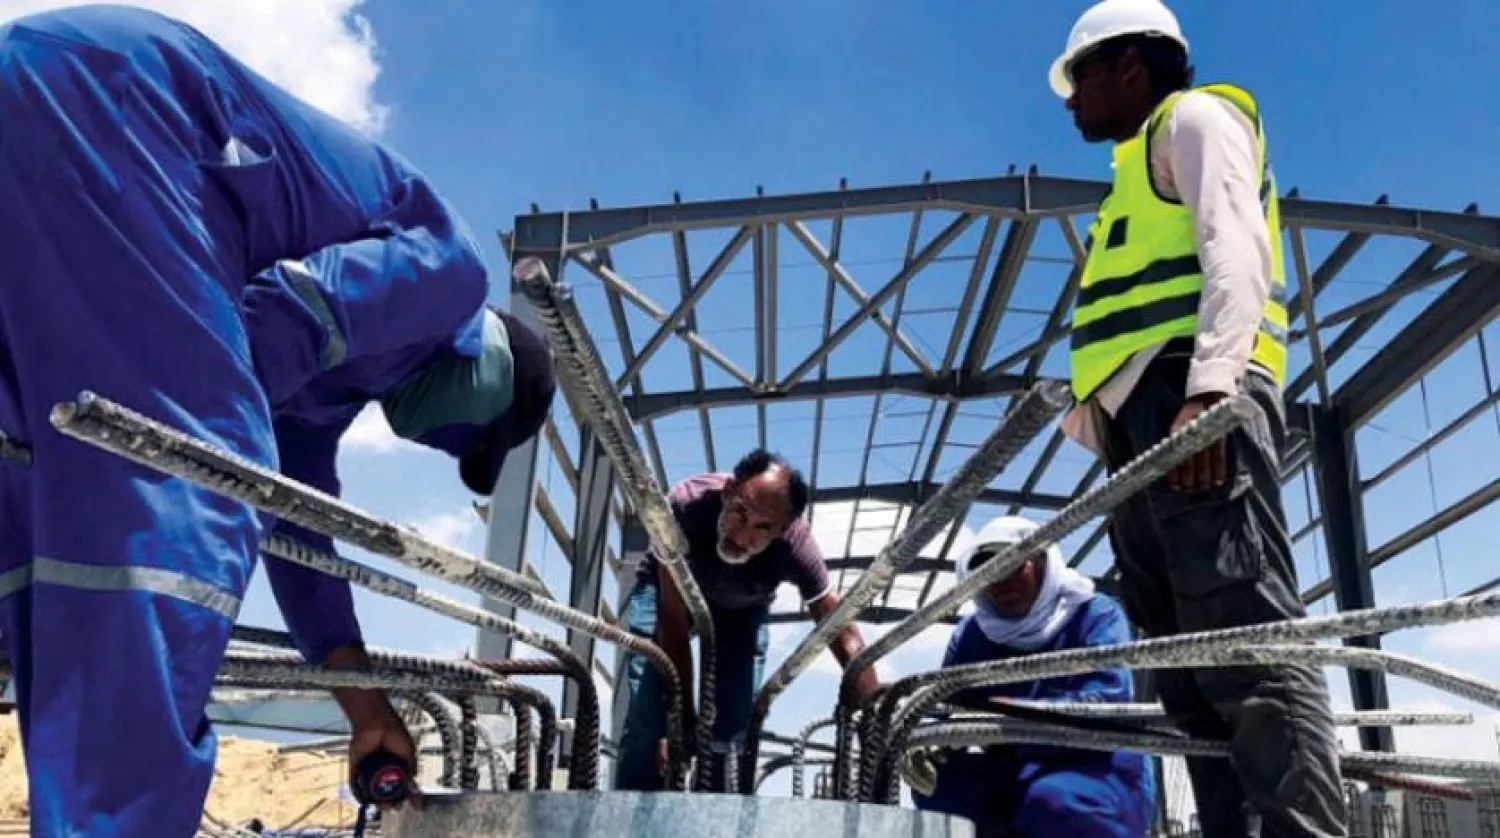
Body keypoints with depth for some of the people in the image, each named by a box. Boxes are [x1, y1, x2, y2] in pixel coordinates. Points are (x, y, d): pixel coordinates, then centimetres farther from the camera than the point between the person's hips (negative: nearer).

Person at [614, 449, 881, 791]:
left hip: (742, 609, 1)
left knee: (732, 728, -9)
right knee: (646, 720, -15)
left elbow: (846, 639, -31)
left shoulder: (796, 546, -39)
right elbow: (673, 621, -34)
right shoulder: (686, 504, -41)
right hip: (667, 588, -1)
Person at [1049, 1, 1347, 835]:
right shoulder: (1143, 168, 38)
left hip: (1197, 399, -9)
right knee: (1195, 674, -1)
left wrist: (1209, 384, -23)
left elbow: (1234, 245, -8)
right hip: (1149, 420, 9)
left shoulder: (1196, 116, 12)